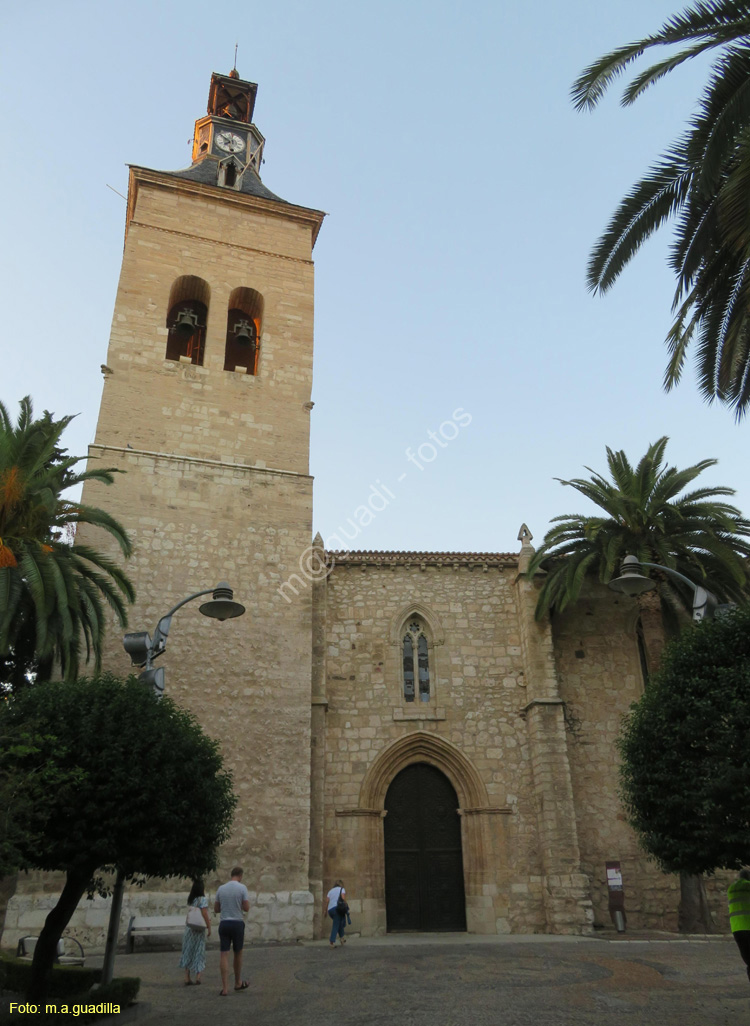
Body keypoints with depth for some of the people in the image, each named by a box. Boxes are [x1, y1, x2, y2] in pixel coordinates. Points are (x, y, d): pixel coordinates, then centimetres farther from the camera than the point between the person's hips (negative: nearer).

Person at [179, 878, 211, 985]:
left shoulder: (190, 899, 3)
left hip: (189, 927, 4)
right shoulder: (203, 899, -14)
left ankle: (187, 978, 12)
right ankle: (198, 976, 7)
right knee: (199, 952, 10)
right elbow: (205, 914, -18)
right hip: (200, 929, -4)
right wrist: (209, 927, -11)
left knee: (188, 952, 12)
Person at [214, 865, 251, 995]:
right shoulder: (242, 888, -7)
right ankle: (238, 983, 29)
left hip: (224, 924, 2)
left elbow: (216, 909, 11)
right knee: (238, 953, 15)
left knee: (224, 955, 1)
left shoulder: (221, 888, 4)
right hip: (237, 923, -2)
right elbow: (246, 908, -8)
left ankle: (224, 988, -3)